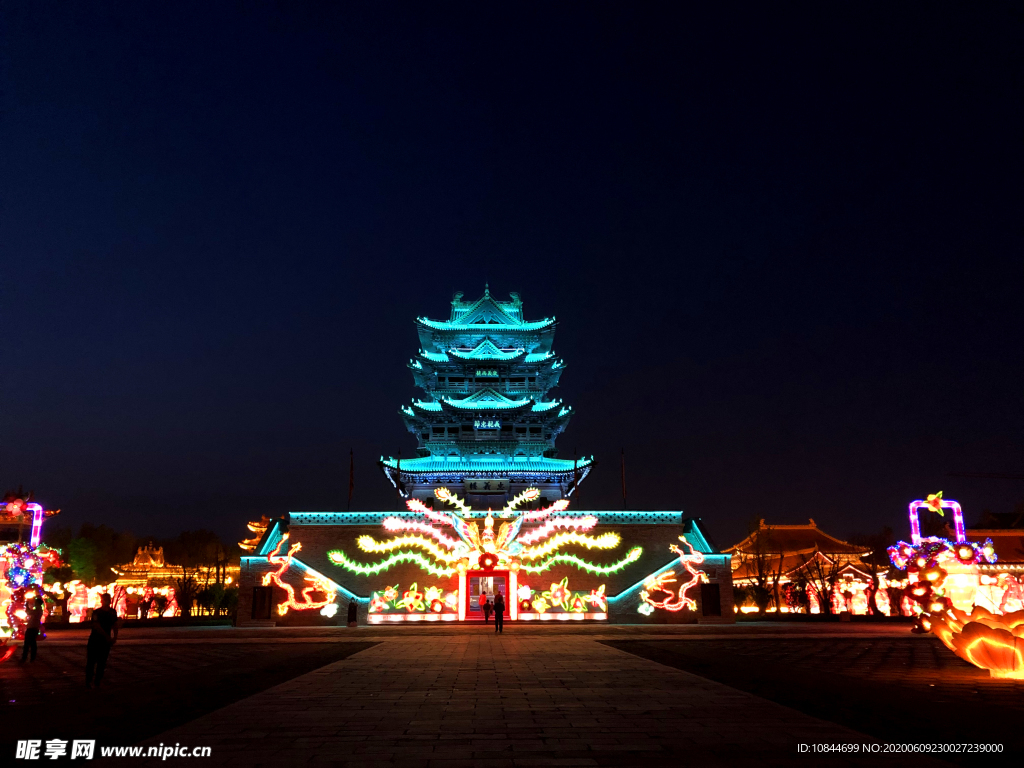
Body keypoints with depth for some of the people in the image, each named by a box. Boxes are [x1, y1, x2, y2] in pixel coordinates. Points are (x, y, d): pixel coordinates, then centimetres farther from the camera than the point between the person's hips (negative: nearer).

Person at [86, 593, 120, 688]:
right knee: (91, 661, -2)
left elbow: (115, 626, 8)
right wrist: (107, 636, -19)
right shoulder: (96, 612, -8)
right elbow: (97, 626, -15)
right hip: (95, 640, -4)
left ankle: (98, 683, 13)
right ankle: (88, 682, 8)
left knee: (102, 662, 6)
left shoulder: (113, 612, 6)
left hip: (106, 641, 4)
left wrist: (114, 637, -6)